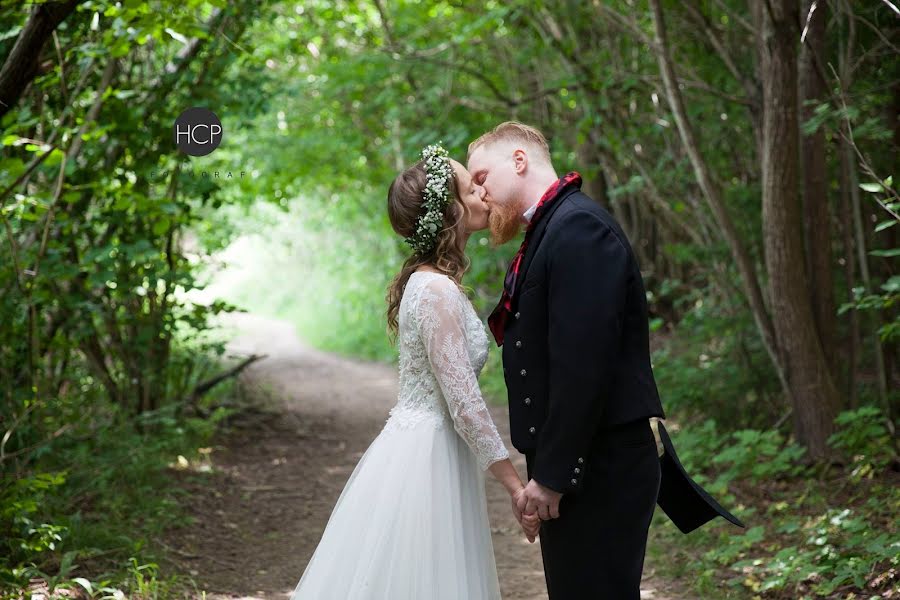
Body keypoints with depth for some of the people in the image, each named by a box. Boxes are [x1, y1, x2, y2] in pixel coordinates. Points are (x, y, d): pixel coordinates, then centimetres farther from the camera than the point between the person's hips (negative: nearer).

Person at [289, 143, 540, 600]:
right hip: (427, 460, -9)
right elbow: (464, 402, -21)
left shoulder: (425, 280, 10)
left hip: (419, 449, 9)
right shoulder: (437, 291, -19)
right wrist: (516, 487, -18)